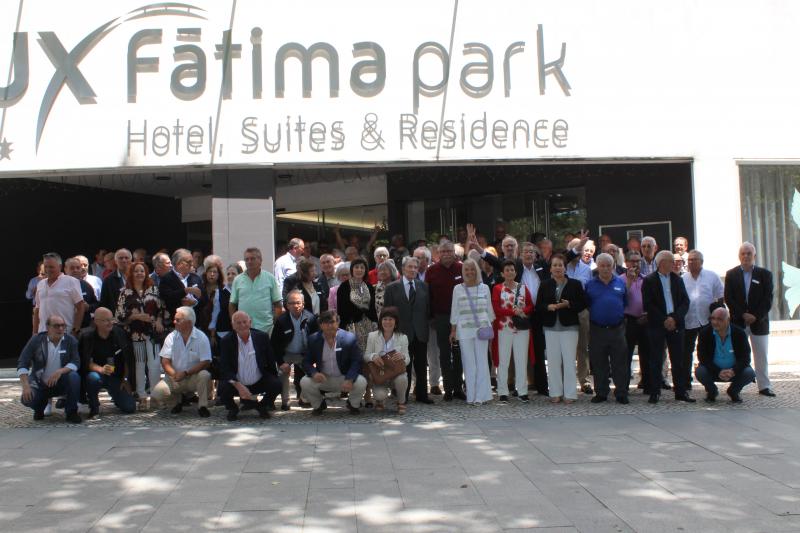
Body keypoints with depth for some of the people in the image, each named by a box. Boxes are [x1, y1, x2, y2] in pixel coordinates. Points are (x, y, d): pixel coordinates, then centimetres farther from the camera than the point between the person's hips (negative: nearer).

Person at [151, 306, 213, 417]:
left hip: (194, 377, -2)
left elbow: (205, 362, -13)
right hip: (175, 378, 2)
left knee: (204, 375, -34)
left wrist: (185, 373, -22)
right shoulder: (171, 337, 1)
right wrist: (174, 374, -23)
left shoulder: (201, 337, -7)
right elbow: (165, 361, -3)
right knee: (157, 393, -23)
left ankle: (202, 407, -12)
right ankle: (176, 402, 12)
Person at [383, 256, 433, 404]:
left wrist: (427, 327, 2)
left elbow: (428, 309, 9)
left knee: (421, 365, 7)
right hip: (402, 331, -3)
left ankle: (421, 394, 16)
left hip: (420, 332, 3)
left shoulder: (424, 287, 8)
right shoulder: (392, 288, 0)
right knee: (404, 365, 2)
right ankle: (403, 396, 11)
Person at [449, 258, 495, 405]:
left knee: (481, 362, -1)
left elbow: (489, 309, 12)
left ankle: (481, 395, 4)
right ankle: (471, 396, 7)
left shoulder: (484, 288, 7)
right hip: (464, 329, 0)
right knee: (468, 363, 1)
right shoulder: (458, 289, 5)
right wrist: (453, 330, 6)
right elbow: (454, 310, 8)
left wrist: (490, 326, 7)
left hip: (482, 328, 0)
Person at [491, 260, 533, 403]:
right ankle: (503, 393, 6)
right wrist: (514, 312, -15)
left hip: (522, 328, 3)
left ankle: (522, 391, 10)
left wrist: (523, 311, -14)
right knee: (503, 360, 0)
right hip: (504, 328, -2)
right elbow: (496, 309, -7)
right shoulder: (497, 289, 1)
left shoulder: (523, 287, 10)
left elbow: (531, 305, 7)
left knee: (522, 360, 4)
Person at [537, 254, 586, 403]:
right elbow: (538, 306, 5)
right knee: (553, 361, 4)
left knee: (569, 360, -2)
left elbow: (583, 303, 0)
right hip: (551, 327, 2)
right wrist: (548, 307, -14)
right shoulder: (545, 285, 7)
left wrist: (568, 305, -15)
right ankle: (556, 392, 12)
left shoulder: (575, 284, 2)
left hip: (569, 327, -2)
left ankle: (570, 393, 4)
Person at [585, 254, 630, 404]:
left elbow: (625, 303, 10)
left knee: (620, 363, 0)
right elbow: (585, 304, 9)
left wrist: (622, 315, 1)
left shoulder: (621, 283, 7)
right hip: (597, 330, 0)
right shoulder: (590, 284, 6)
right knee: (599, 364, 6)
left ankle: (621, 393, 7)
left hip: (617, 329, 0)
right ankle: (601, 393, 16)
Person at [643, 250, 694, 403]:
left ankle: (681, 391, 11)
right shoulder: (649, 281, -1)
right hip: (657, 326, -3)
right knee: (656, 360, 1)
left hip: (675, 324, 3)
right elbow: (648, 305, -7)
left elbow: (685, 302, 5)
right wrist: (663, 320, -13)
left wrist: (675, 318, -10)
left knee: (678, 359, 5)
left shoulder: (677, 279, 10)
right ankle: (654, 392, 6)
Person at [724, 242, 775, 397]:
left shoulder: (765, 274, 3)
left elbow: (768, 299, -2)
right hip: (738, 322, 0)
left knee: (761, 356, 4)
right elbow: (728, 298, -1)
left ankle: (764, 386, 10)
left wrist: (756, 316, -12)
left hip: (759, 321, 0)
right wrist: (743, 314, -11)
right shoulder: (731, 274, 5)